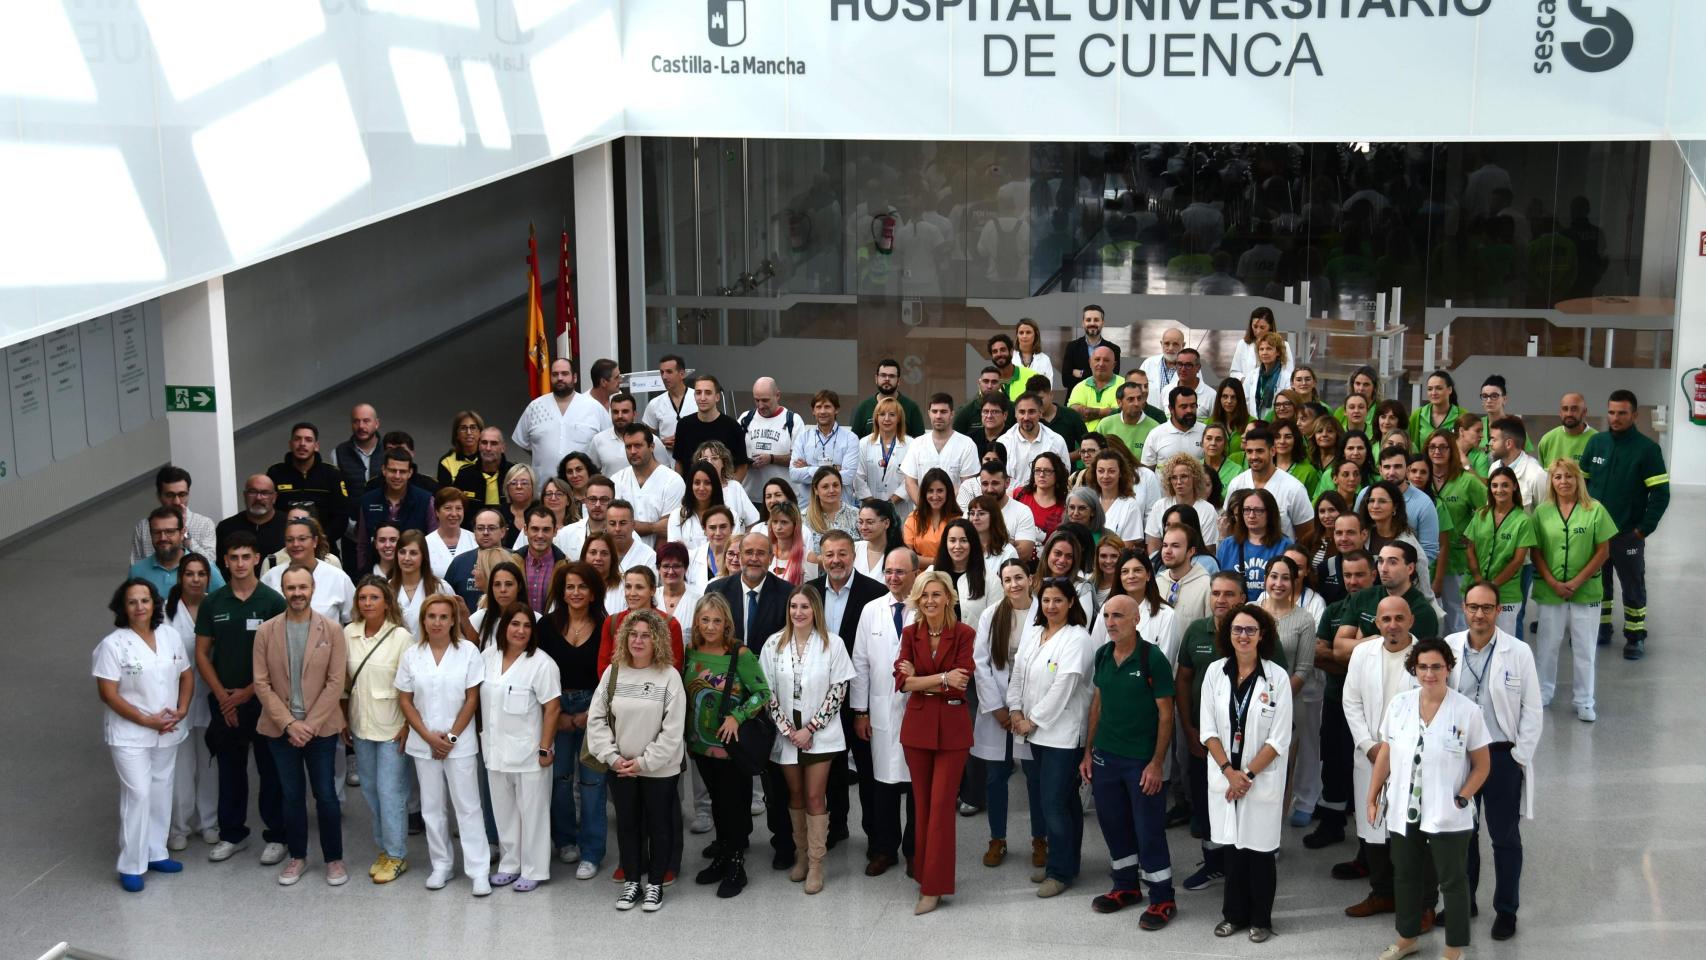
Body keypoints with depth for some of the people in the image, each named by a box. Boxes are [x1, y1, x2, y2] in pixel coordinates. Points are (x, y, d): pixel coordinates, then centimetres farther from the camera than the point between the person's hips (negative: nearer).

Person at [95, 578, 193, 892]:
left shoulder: (171, 635, 2)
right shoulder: (113, 644, -13)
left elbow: (186, 676, 9)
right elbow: (108, 694, -14)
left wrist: (181, 710, -8)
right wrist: (146, 720, -16)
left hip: (168, 732, 5)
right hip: (130, 734, -5)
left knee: (161, 790, 13)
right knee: (138, 794, -7)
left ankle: (155, 853, 27)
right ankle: (131, 866, 2)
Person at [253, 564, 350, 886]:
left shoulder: (332, 630, -4)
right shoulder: (265, 631, 0)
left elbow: (336, 682, -6)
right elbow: (261, 683, -2)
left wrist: (310, 725, -12)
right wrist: (288, 723, -11)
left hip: (321, 727, -1)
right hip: (280, 728, 1)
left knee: (325, 794, 2)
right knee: (291, 795, 10)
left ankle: (334, 859, 15)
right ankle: (297, 857, 23)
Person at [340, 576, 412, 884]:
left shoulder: (401, 636, -12)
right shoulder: (348, 633, 1)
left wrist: (408, 725, -11)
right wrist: (343, 719, 10)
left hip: (392, 727, -5)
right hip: (361, 725, 5)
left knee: (390, 791, -2)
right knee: (370, 789, 13)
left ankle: (397, 855, 10)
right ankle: (384, 848, 26)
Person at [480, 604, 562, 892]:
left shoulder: (541, 664, -14)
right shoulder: (488, 656, 3)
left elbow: (553, 708, -14)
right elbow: (480, 698, 13)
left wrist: (545, 749, -15)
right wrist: (482, 734, 10)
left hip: (529, 752, -5)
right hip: (496, 750, 5)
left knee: (531, 812, 4)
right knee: (504, 811, 16)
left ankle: (533, 870, 15)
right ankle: (509, 864, 29)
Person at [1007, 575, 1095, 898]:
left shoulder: (1077, 638, -12)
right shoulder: (1032, 633, 11)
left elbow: (1063, 687, -17)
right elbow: (1018, 673, 13)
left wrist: (1033, 720, -12)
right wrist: (1016, 709, 0)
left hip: (1063, 733, -6)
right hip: (1037, 732, 7)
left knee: (1055, 803, -5)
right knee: (1062, 801, 15)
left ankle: (1061, 870, 7)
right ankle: (1059, 861, 24)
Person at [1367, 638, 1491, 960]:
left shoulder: (1467, 711, -12)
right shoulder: (1399, 704, -3)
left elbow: (1481, 766, -4)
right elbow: (1384, 755, 6)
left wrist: (1461, 799, -13)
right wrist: (1372, 798, 5)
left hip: (1448, 816, -4)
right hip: (1402, 810, 4)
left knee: (1452, 881, 8)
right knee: (1405, 876, 19)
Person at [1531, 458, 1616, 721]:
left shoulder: (1595, 510, -4)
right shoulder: (1542, 512, 2)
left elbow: (1603, 551, -4)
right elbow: (1536, 552, 2)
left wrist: (1576, 582, -10)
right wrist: (1553, 583, -9)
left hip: (1586, 591, -1)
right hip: (1550, 590, 1)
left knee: (1584, 648, 5)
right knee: (1547, 645, 10)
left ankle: (1584, 702, 16)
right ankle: (1542, 695, 25)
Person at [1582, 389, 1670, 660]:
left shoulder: (1648, 449, -10)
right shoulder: (1596, 442, 3)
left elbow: (1661, 493, -10)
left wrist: (1644, 528, -12)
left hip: (1628, 534, -4)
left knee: (1632, 586, 6)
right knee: (1596, 582, 14)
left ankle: (1635, 637, 17)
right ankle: (1600, 628, 29)